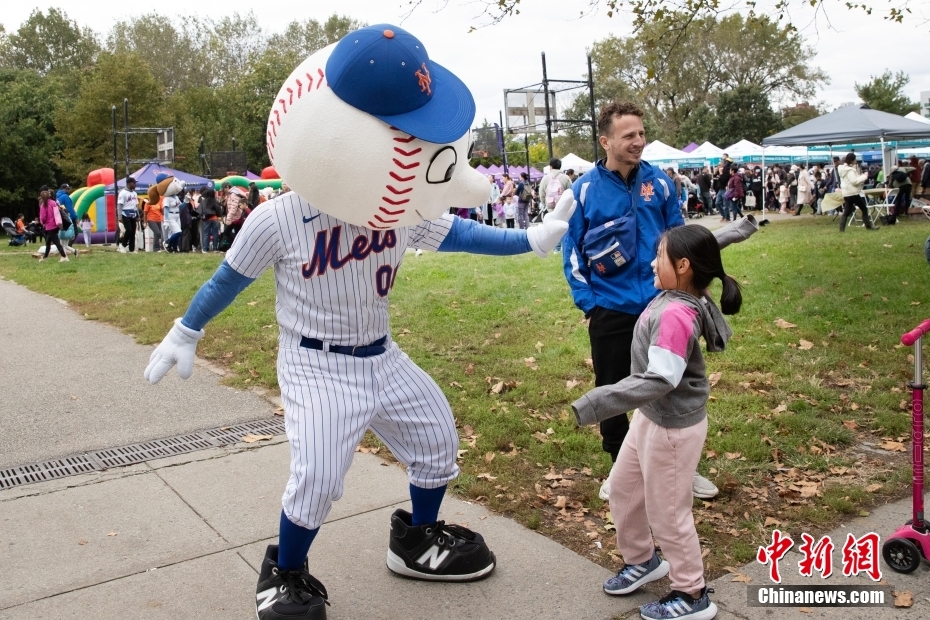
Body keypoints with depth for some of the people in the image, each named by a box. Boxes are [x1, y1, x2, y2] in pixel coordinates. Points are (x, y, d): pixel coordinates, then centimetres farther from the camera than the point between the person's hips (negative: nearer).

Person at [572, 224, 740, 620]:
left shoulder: (675, 314, -29)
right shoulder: (674, 301, 0)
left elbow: (659, 380, -33)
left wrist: (597, 403, -34)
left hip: (672, 426, -10)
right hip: (650, 417, 10)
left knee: (666, 512, 7)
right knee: (622, 488, 22)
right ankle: (642, 560, 44)